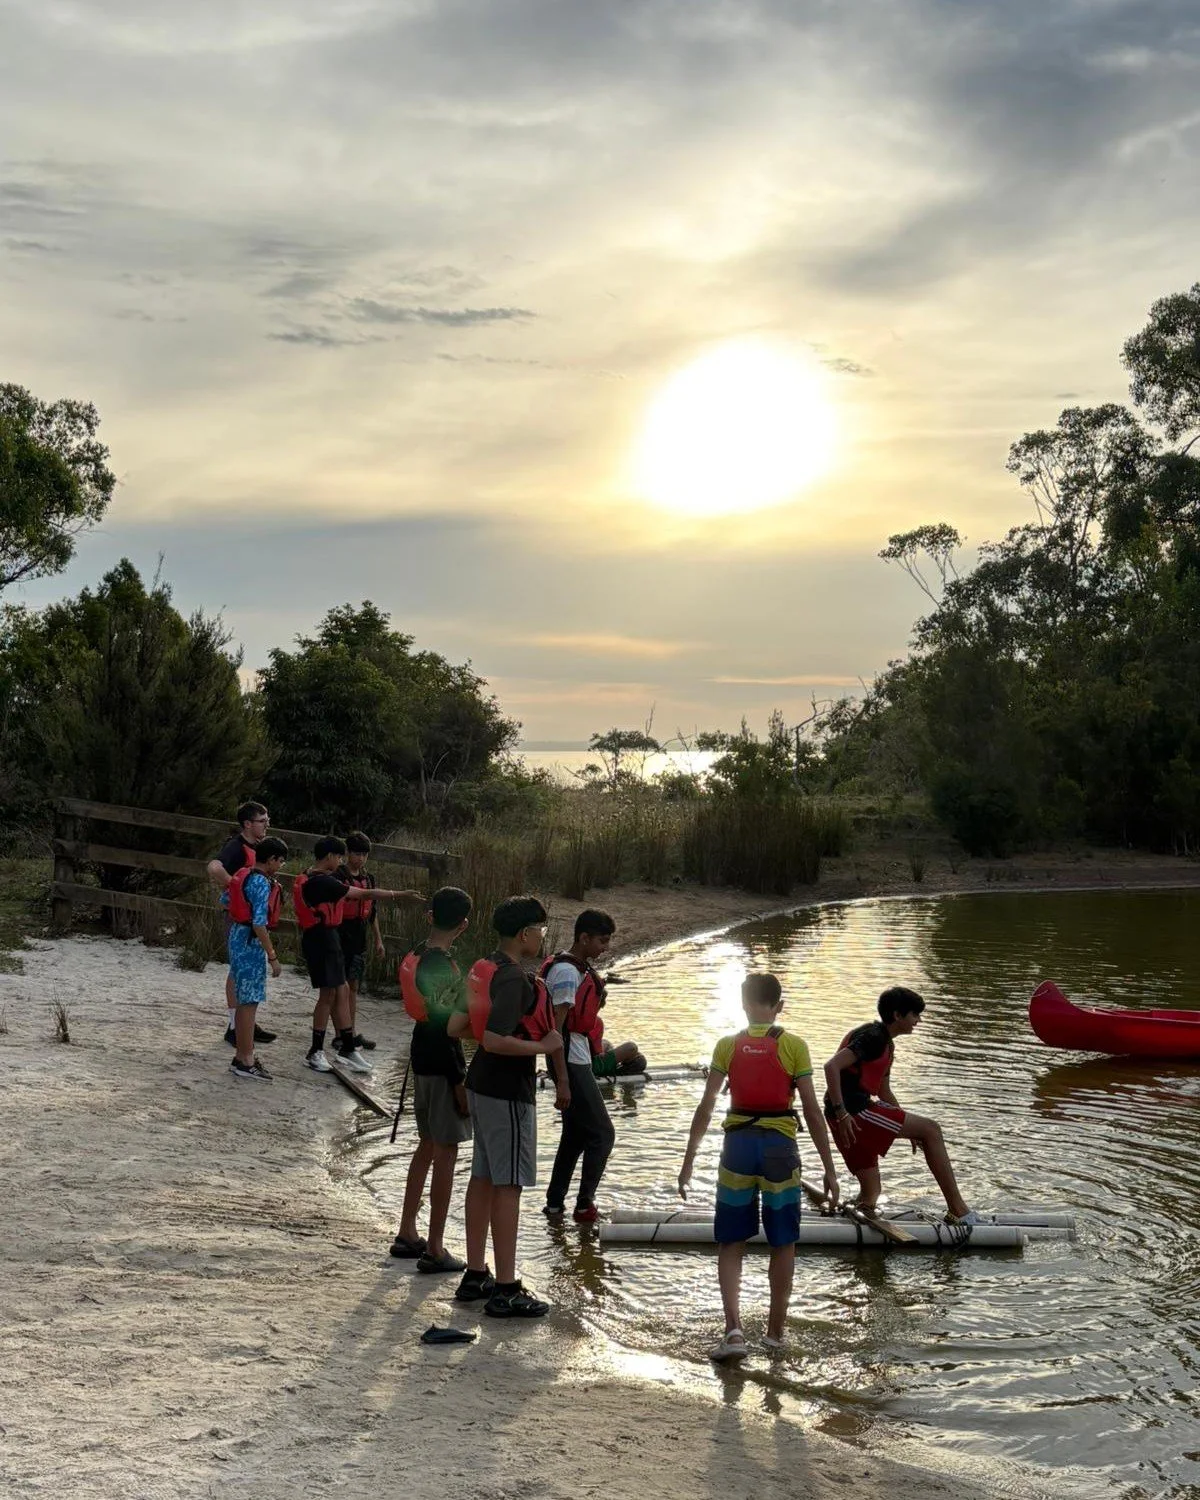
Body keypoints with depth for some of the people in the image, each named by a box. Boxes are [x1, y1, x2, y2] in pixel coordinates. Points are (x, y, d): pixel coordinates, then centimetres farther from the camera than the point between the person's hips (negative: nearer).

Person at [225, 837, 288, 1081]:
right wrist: (272, 956, -22)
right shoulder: (262, 884, -19)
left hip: (238, 938, 10)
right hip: (251, 943, -10)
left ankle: (241, 1056, 23)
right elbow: (259, 923, -24)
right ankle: (246, 1062, -3)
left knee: (244, 1002, 16)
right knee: (250, 1003, -5)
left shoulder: (244, 875, 9)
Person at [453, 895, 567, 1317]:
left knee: (483, 1178, 15)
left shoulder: (485, 968, 9)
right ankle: (506, 1290, 0)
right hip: (508, 1092, -10)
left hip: (482, 1084, 10)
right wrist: (543, 1047, -17)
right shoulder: (514, 980, -21)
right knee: (508, 1184, -5)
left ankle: (476, 1276, 23)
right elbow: (494, 1040, -30)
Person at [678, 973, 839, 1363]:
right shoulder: (793, 1046, -2)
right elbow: (812, 1111, -4)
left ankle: (734, 1328, -5)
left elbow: (706, 1105, -1)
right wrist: (829, 1169, 2)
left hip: (738, 1144, 1)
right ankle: (775, 1332, 20)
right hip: (780, 1147, -1)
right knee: (783, 1244, 14)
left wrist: (688, 1161, 6)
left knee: (731, 1243, 10)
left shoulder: (727, 1045, 2)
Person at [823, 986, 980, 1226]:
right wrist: (841, 1113, -25)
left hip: (853, 1112, 10)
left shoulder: (886, 1043, 21)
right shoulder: (873, 1036, -11)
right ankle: (958, 1210, -7)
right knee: (930, 1130, -7)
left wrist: (909, 1128, 26)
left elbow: (884, 1093, 30)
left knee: (870, 1192, 15)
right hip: (854, 1110, -10)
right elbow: (831, 1066, -22)